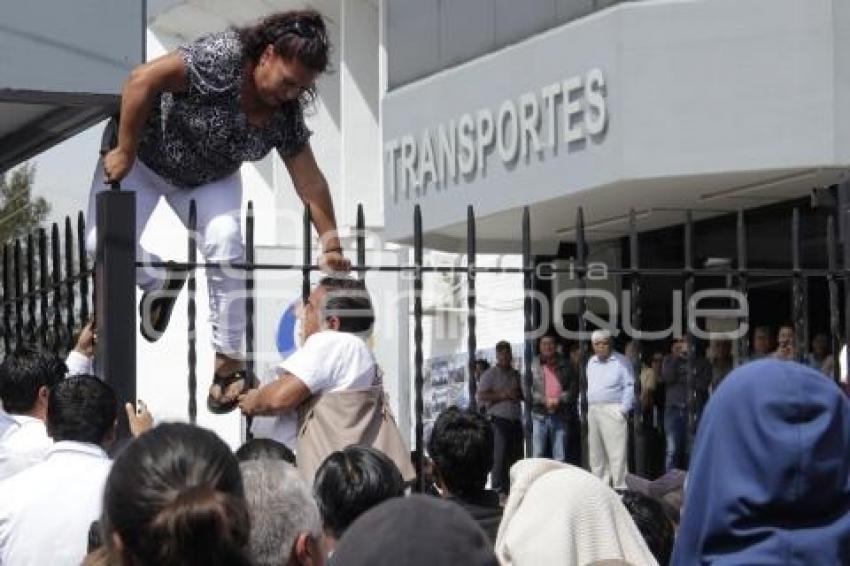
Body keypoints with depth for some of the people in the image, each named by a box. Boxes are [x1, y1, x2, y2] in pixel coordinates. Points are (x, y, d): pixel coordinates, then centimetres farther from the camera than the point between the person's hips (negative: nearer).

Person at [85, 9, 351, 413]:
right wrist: (124, 152, -31)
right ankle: (161, 281, 11)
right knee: (105, 241, -21)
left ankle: (228, 362, -14)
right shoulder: (221, 57, -34)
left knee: (224, 244, -21)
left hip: (208, 180, 4)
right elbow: (142, 80, -36)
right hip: (143, 157, -4)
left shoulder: (286, 113, -14)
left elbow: (310, 183, -9)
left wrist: (331, 247, -13)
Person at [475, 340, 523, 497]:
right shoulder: (490, 374, 3)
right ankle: (499, 490, -10)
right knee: (500, 455, -11)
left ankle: (512, 489, 6)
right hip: (498, 420, -5)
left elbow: (524, 394, 28)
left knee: (515, 456, 1)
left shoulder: (516, 374, 19)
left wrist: (518, 394, 5)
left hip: (515, 421, 5)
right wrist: (502, 395, -12)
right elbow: (480, 397, -6)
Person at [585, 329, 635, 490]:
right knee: (595, 454, 9)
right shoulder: (591, 362, 18)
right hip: (592, 412, 7)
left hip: (612, 410, -7)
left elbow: (629, 386, -5)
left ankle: (619, 487, -9)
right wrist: (585, 409, 13)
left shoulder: (621, 361, -1)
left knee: (616, 452, -10)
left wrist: (624, 409, -13)